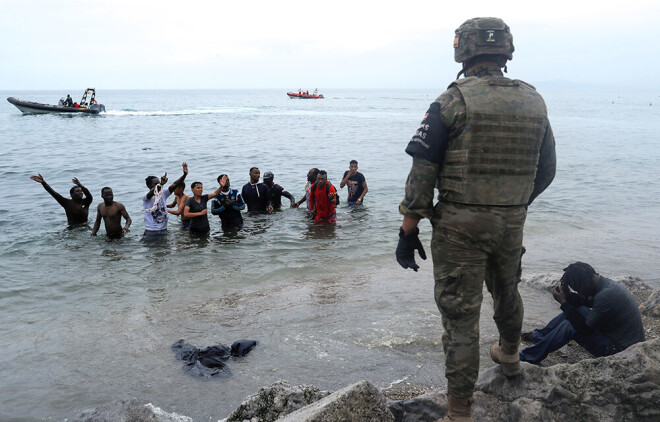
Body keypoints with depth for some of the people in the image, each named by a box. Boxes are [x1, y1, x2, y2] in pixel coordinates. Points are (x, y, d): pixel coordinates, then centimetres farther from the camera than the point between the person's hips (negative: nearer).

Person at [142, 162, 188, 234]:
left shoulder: (163, 194, 5)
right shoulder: (146, 197, -10)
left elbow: (174, 185, -6)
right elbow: (152, 192, -33)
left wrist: (185, 174, -20)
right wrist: (161, 184, -53)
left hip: (163, 229, 5)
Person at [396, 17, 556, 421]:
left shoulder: (453, 101, -11)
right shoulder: (534, 101, 4)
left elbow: (423, 171, -14)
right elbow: (546, 170, 12)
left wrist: (409, 229, -8)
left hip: (460, 224, -5)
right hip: (512, 222, 5)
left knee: (460, 314, 1)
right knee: (507, 291, 29)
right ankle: (509, 355, 55)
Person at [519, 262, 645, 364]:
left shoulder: (605, 295, -28)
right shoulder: (606, 283, 2)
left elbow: (585, 329, -23)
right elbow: (586, 302, 16)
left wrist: (564, 302, -17)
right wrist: (568, 296, -4)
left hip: (618, 349, -10)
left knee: (570, 326, -18)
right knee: (574, 309, 9)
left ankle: (526, 357, -10)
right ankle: (538, 336, 20)